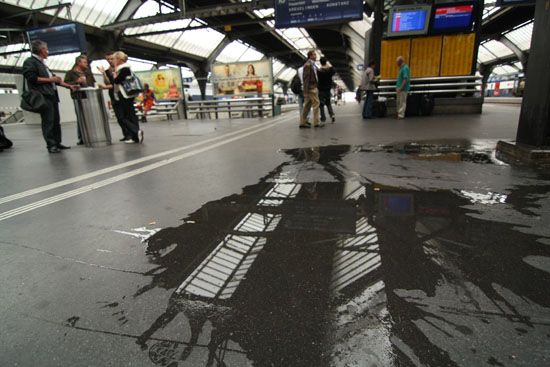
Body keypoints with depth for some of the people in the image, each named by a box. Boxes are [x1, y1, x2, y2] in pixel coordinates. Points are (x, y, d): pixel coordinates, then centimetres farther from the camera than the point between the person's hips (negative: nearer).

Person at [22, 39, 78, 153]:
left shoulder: (42, 63, 26)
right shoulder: (30, 62, -1)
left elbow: (54, 78, 28)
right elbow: (31, 78, -13)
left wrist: (70, 86, 22)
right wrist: (49, 79, -9)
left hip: (52, 95, 9)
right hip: (43, 96, -9)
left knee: (56, 121, 8)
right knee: (48, 122, -10)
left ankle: (57, 143, 13)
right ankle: (51, 145, -7)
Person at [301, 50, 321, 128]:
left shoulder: (313, 65, 18)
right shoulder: (308, 65, -10)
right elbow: (306, 79, -16)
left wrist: (317, 88, 16)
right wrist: (305, 92, -20)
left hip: (314, 87, 9)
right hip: (311, 88, -9)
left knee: (307, 106, 8)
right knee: (316, 104, -7)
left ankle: (302, 123, 11)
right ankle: (316, 123, -5)